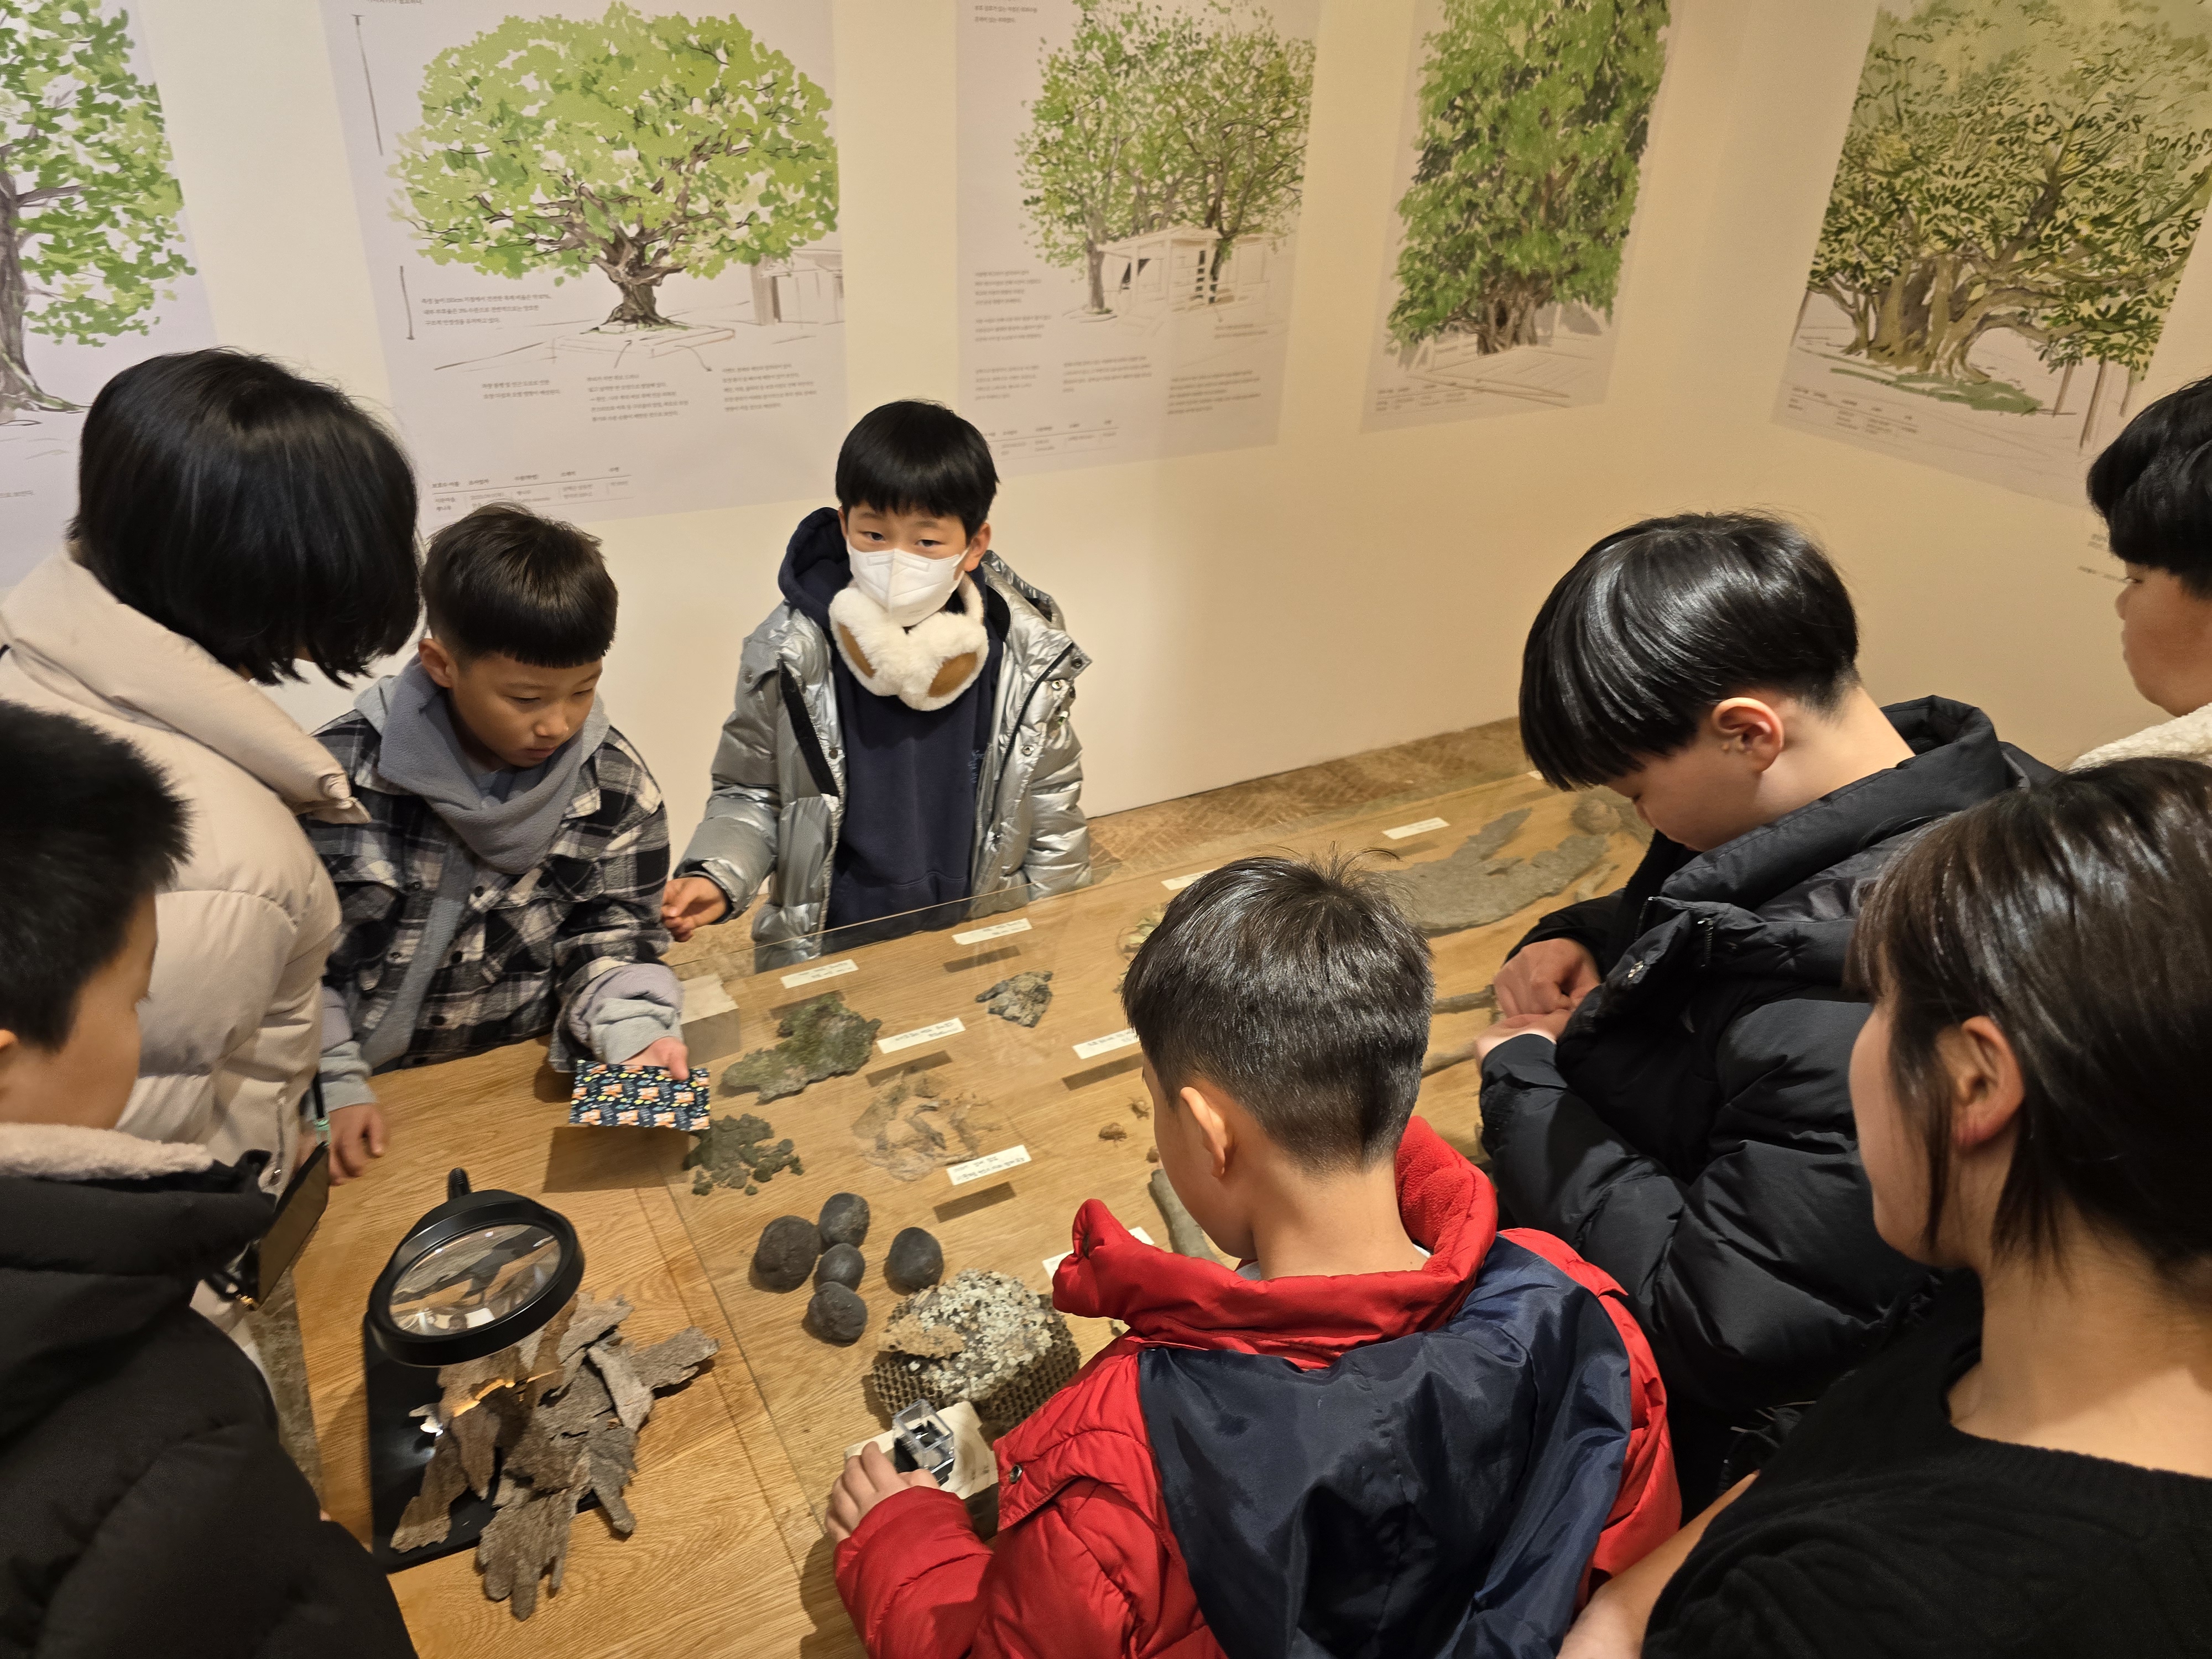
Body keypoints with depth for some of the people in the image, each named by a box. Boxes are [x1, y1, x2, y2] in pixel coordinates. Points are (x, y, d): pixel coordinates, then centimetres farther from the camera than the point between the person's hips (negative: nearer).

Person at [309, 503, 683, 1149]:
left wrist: (636, 1036, -17)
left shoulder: (618, 786, -4)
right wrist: (332, 1088, -11)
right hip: (382, 1095, 0)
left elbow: (612, 940, 1)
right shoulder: (342, 774, -11)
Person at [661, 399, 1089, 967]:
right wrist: (715, 876, -12)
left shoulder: (1030, 660, -6)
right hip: (830, 948, 0)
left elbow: (1054, 815, 5)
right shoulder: (789, 657, -8)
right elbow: (749, 793, 6)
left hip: (983, 942, 1)